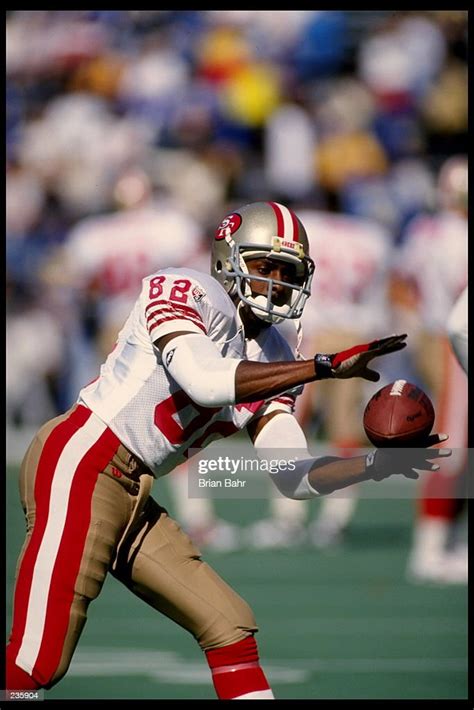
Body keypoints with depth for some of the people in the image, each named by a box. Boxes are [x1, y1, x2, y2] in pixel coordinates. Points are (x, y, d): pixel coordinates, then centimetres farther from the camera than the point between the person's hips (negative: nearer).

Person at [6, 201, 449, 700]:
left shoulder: (271, 361, 13)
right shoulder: (186, 294, -10)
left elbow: (294, 477, 9)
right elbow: (205, 382, -30)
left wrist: (377, 465, -7)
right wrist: (327, 366, -27)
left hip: (134, 502, 9)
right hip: (79, 466, -9)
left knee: (230, 629, 9)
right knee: (38, 663, -14)